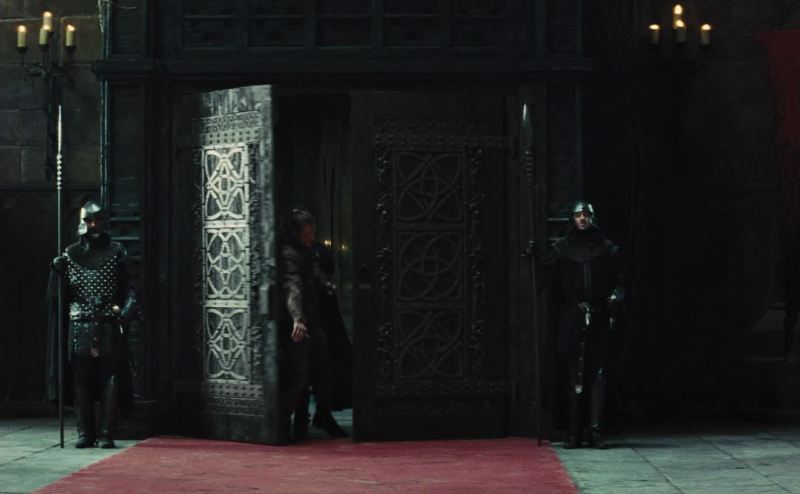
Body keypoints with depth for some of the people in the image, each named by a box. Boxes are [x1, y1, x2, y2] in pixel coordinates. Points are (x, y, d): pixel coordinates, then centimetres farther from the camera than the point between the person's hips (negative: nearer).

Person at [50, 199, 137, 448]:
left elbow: (128, 288, 5)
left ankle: (106, 434, 1)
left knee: (109, 380, -2)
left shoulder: (116, 251, 7)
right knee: (81, 381, 2)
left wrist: (126, 310, -8)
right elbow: (63, 292, 9)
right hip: (79, 326, 1)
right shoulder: (70, 254, 10)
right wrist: (57, 271, -7)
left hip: (109, 326, -1)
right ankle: (85, 433, 8)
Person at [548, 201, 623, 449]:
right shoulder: (561, 249, 11)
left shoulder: (607, 248, 11)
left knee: (598, 374, -3)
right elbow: (554, 282, 10)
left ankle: (596, 431, -2)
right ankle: (573, 431, 1)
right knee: (572, 375, -3)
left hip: (599, 319, 0)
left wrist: (614, 300, -1)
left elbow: (617, 282, 13)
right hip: (570, 318, 0)